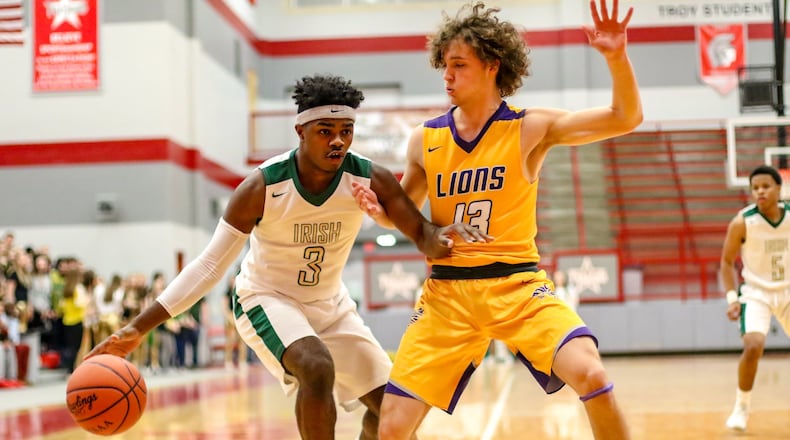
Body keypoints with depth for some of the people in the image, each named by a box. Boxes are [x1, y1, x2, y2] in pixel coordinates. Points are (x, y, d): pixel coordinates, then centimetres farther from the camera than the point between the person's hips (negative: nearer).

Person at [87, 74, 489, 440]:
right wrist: (139, 327, -26)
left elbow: (422, 235, -13)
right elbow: (210, 265, -21)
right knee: (317, 369, -33)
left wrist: (443, 235, -41)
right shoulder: (262, 187, -26)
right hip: (266, 299, -5)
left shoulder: (371, 180, -18)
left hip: (330, 302, 5)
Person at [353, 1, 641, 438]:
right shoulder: (424, 140, 5)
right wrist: (379, 211, -5)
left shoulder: (530, 128, -2)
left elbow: (626, 118, -7)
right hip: (446, 291, 2)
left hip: (517, 285, -2)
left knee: (591, 376, -25)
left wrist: (616, 57, -23)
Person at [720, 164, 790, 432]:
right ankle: (741, 407, -5)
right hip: (755, 293, -4)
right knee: (753, 346, -24)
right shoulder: (742, 222, -16)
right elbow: (727, 262, -5)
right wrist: (732, 298, -15)